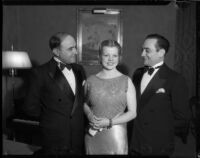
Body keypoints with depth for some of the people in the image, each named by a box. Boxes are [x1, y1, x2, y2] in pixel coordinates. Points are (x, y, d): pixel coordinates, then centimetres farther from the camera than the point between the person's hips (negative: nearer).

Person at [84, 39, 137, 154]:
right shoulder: (90, 80, 2)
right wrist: (89, 115, -5)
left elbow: (132, 113, -2)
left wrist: (109, 122, -12)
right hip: (93, 136, 2)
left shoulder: (126, 81, -3)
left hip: (116, 136, -1)